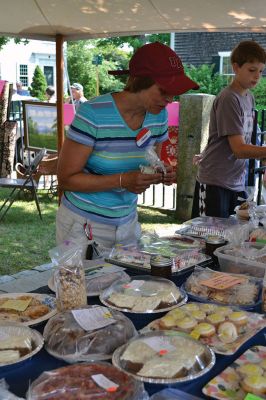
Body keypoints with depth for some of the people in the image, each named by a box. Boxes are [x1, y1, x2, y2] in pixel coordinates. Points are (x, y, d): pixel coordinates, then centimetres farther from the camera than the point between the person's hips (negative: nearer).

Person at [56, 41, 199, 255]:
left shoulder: (159, 116, -2)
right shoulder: (93, 115, -21)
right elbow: (66, 178, -18)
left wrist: (163, 173, -10)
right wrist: (122, 181, -27)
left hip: (127, 221, 6)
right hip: (84, 223, -5)